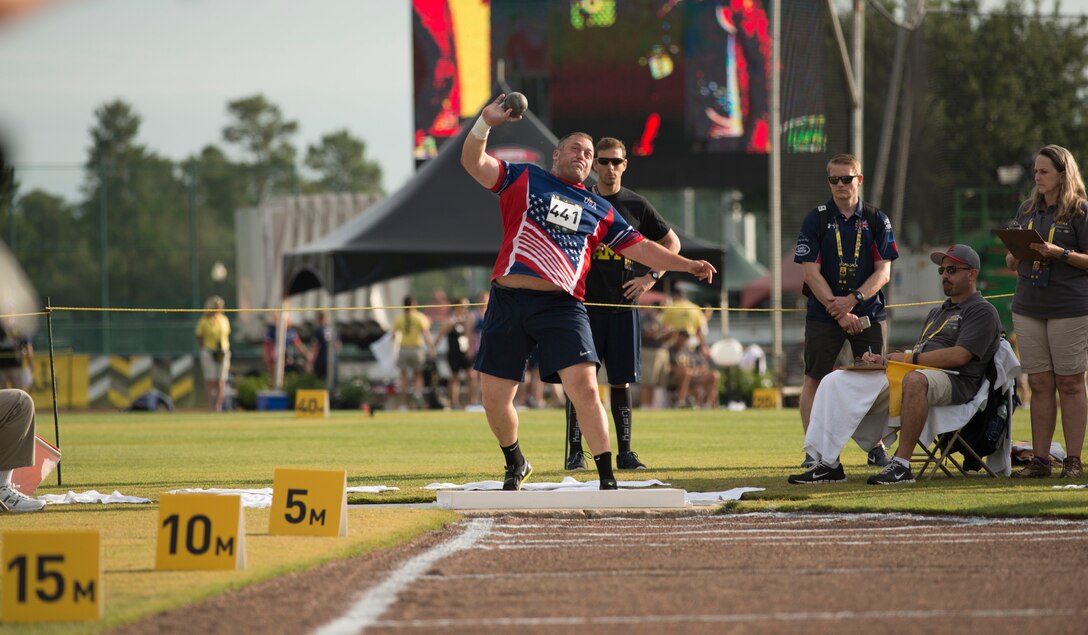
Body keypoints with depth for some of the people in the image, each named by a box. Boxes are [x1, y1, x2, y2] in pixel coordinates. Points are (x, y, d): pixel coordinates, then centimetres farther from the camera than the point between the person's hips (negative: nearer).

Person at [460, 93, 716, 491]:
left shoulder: (599, 210, 19)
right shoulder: (523, 180, 13)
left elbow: (639, 248, 21)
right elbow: (473, 163, 2)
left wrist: (685, 265, 9)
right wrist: (485, 123, -14)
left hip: (562, 308, 0)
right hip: (509, 301, 0)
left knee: (584, 387, -17)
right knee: (495, 399, 2)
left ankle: (607, 481, -13)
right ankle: (515, 465, 29)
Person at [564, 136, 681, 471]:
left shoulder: (637, 206, 7)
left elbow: (672, 243, 17)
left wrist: (651, 277, 5)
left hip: (623, 306, 1)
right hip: (585, 305, -1)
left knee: (621, 382, 4)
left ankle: (624, 452, 9)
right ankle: (575, 452, -2)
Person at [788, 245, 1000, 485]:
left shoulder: (982, 311, 5)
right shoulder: (937, 313, 34)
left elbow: (959, 356, -10)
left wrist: (909, 358, -9)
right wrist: (882, 360, 5)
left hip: (955, 381, -8)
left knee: (914, 379, -45)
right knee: (836, 382, -7)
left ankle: (902, 465, -43)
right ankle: (827, 464, -17)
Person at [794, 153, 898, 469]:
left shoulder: (876, 220, 5)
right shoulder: (816, 220, 2)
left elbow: (883, 272, 1)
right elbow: (811, 272, -3)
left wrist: (853, 300, -14)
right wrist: (839, 311, -12)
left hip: (868, 312, 1)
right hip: (823, 314, -1)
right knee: (814, 380, -6)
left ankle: (876, 447, 10)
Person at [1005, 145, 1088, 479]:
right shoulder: (1027, 211, 15)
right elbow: (1013, 262, 19)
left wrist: (1060, 253, -18)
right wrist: (1016, 256, -2)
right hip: (1028, 307, 5)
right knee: (1039, 384, 4)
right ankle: (1040, 460, 6)